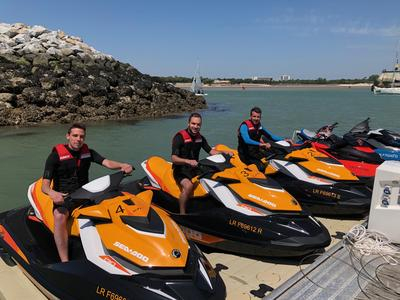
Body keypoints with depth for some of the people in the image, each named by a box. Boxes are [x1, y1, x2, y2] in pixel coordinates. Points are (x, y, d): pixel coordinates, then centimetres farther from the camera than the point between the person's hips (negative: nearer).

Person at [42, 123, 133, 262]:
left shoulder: (87, 152, 7)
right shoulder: (55, 155, -6)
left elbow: (107, 163, -8)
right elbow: (44, 185, -11)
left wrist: (123, 165, -30)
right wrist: (52, 193, -34)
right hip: (63, 197, -4)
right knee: (59, 216, -35)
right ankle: (65, 261, -34)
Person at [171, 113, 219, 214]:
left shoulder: (200, 137, 8)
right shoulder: (179, 136, -14)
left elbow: (211, 151, 10)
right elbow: (174, 158, -22)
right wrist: (188, 161, -40)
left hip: (195, 169, 7)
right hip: (180, 170, -7)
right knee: (188, 185, -35)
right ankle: (182, 213, -24)